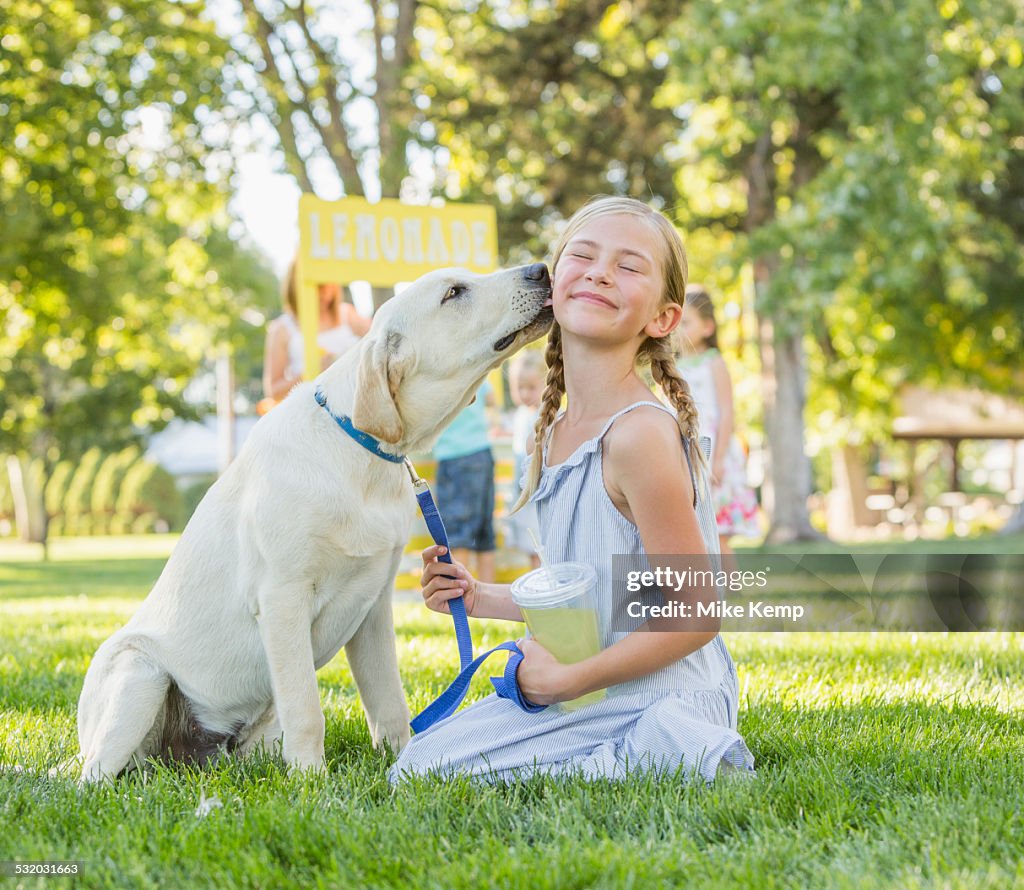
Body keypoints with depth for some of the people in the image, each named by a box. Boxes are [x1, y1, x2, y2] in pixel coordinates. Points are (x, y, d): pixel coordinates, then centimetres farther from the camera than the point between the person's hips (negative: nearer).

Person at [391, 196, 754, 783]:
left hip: (659, 705, -9)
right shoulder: (555, 433, 7)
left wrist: (568, 678, -15)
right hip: (587, 697, 9)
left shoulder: (641, 434, -20)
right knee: (414, 766, 11)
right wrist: (484, 598, 9)